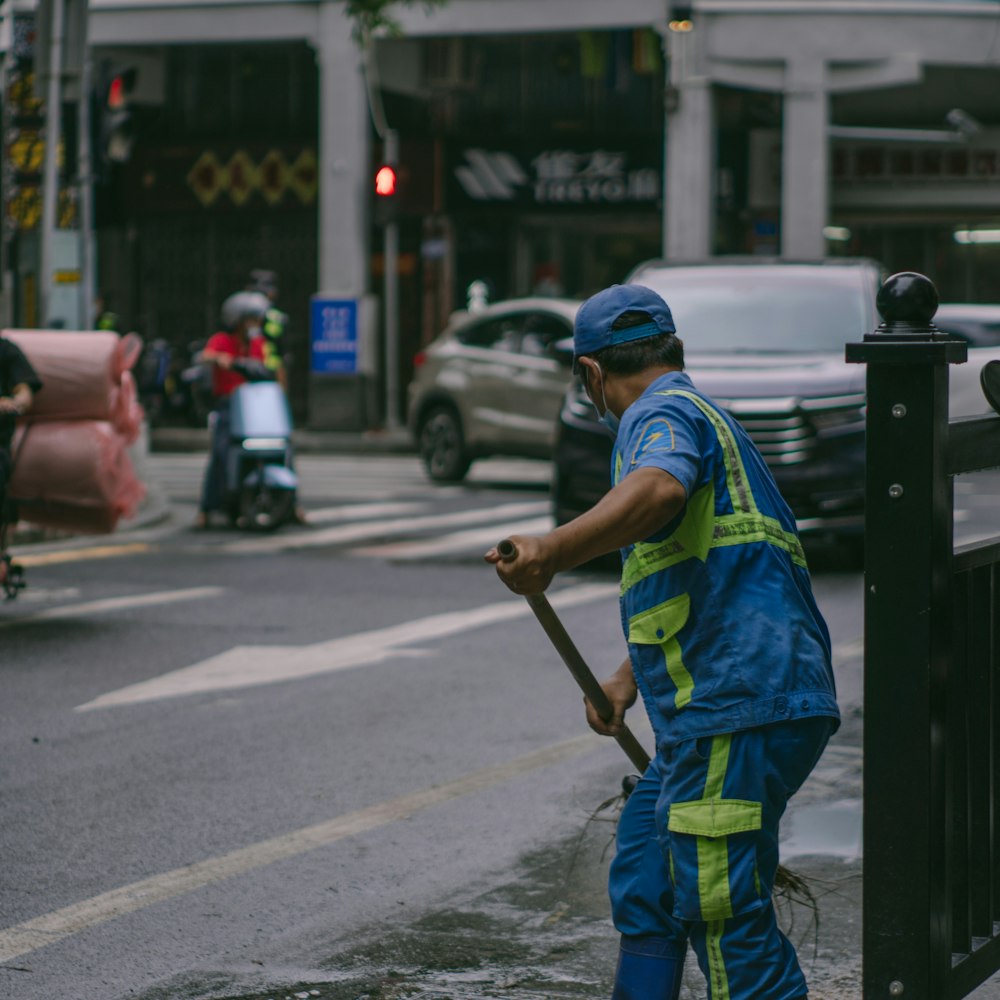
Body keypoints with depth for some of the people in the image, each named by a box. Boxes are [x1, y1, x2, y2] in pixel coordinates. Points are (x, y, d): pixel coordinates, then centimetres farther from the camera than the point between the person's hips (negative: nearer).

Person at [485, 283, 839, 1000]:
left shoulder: (665, 414, -5)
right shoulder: (704, 418, 27)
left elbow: (659, 490, -32)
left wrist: (556, 551, -45)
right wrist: (629, 677, 44)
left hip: (740, 708, -10)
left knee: (724, 912, -9)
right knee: (643, 883, 19)